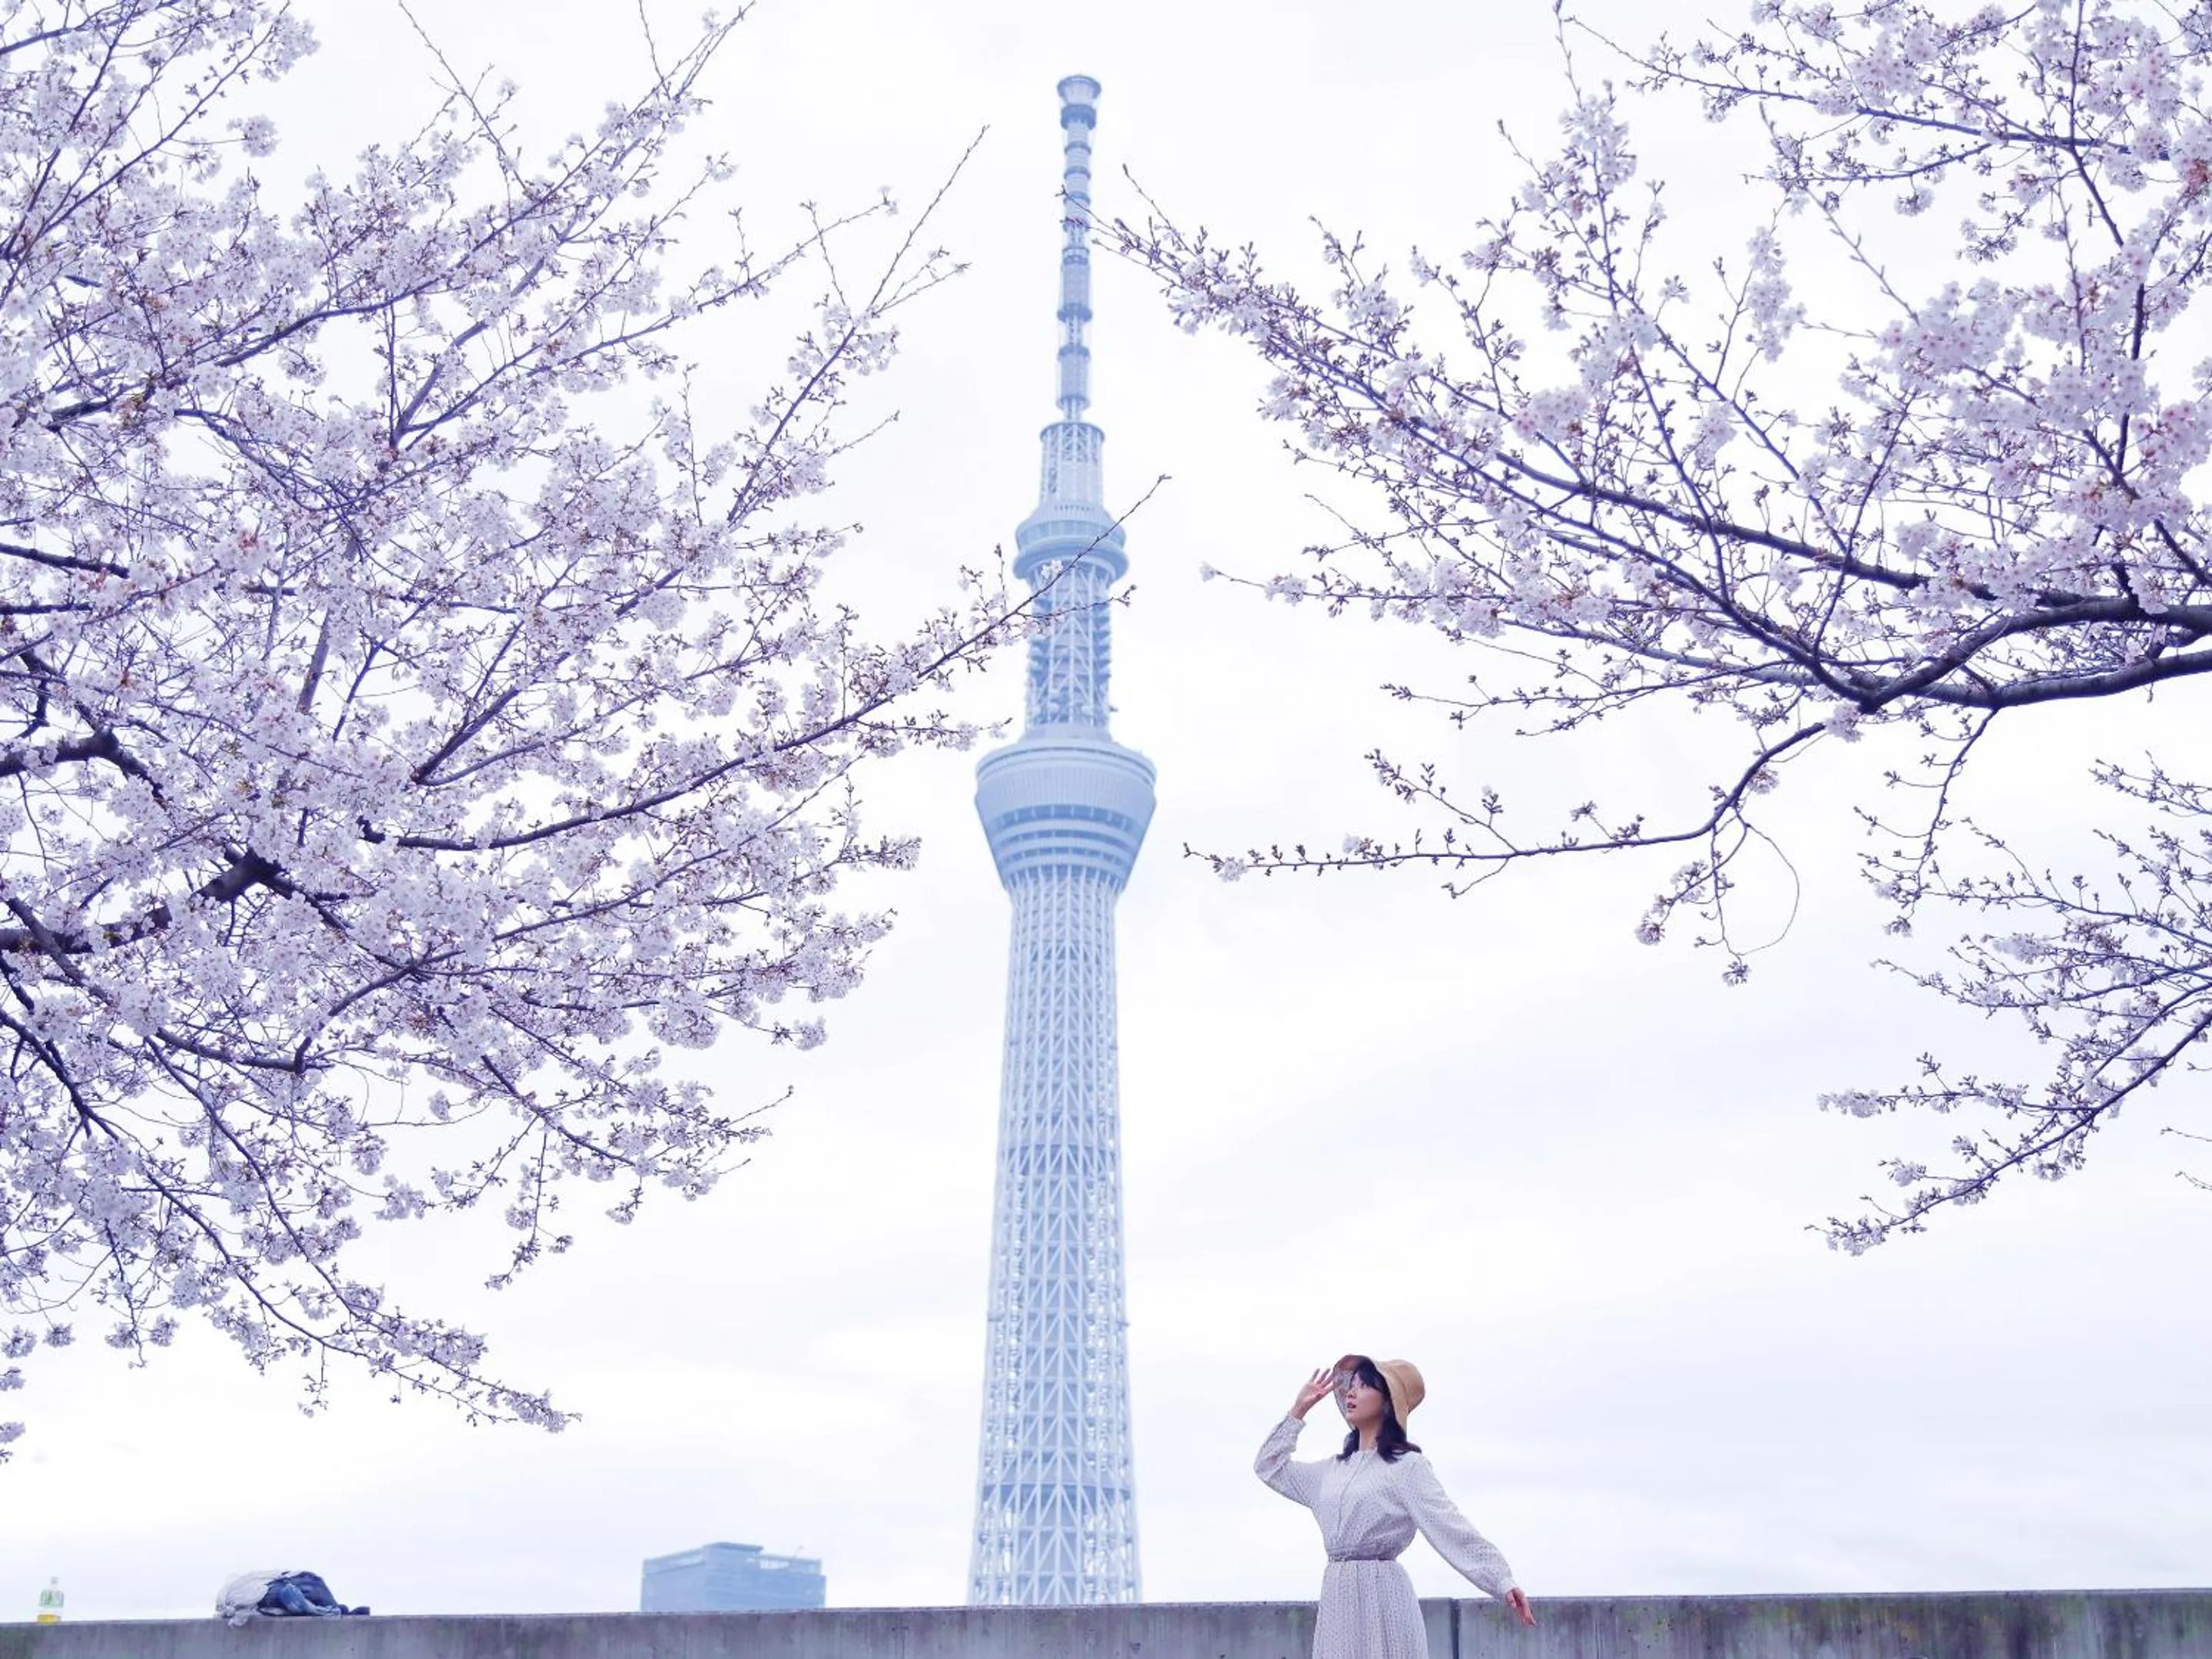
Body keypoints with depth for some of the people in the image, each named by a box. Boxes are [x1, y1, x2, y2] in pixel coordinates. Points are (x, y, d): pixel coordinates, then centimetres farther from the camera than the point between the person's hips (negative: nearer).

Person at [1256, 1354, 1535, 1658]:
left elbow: (1451, 1527, -12)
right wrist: (1298, 1410, 21)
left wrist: (1502, 1581, -23)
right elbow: (1269, 1468, 27)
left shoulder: (1406, 1466, -4)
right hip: (1337, 1597, 7)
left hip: (1381, 1595, -7)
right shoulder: (1333, 1469, 17)